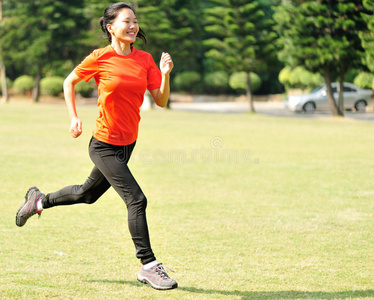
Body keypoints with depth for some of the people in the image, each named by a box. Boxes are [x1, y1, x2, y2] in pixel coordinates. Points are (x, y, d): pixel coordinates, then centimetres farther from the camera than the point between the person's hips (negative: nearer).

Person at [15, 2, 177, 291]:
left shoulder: (145, 59, 0)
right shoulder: (100, 58, -12)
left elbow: (161, 101, -1)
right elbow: (69, 82, 4)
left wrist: (165, 74, -17)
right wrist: (74, 118, -3)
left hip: (128, 143, 6)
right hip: (105, 145, -6)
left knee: (88, 193, 24)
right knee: (136, 200, -15)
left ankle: (40, 200, 49)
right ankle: (148, 266, -6)